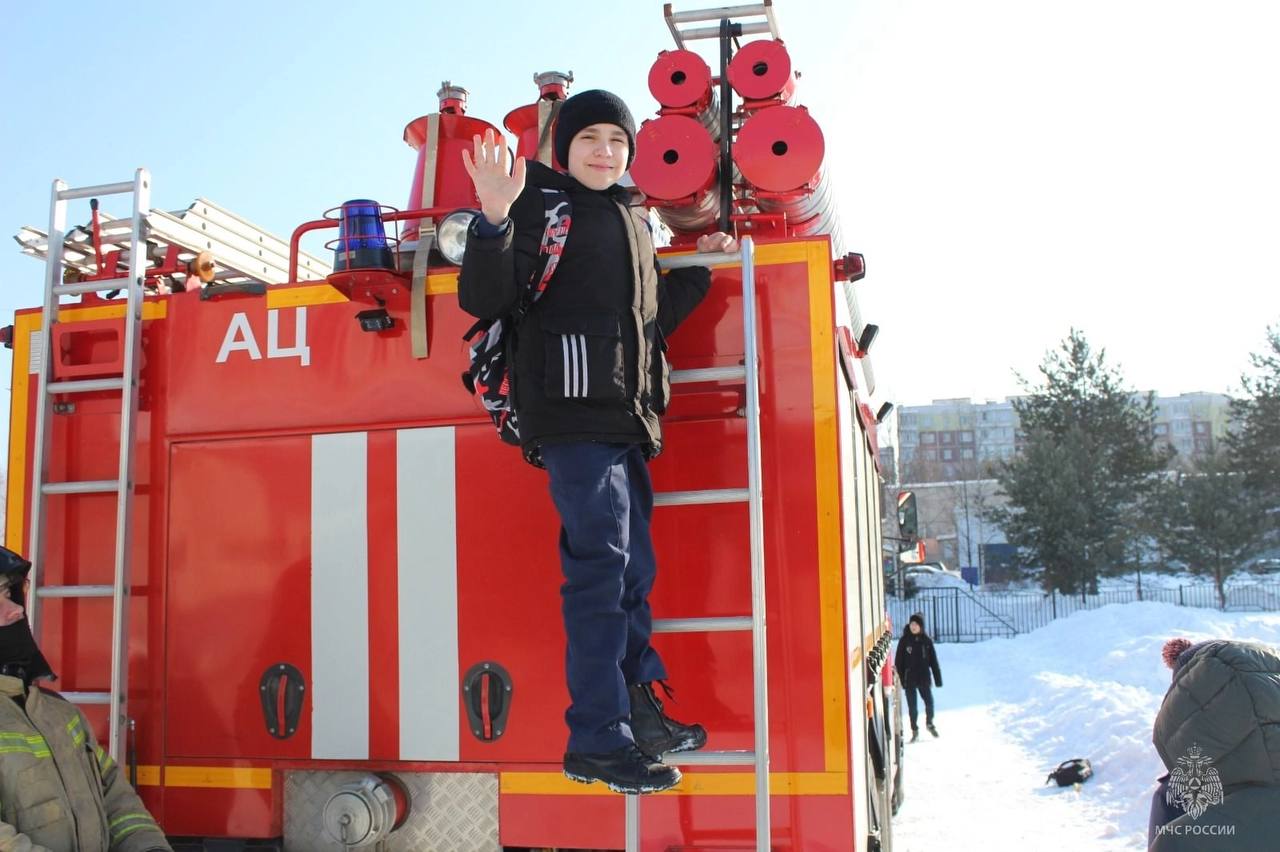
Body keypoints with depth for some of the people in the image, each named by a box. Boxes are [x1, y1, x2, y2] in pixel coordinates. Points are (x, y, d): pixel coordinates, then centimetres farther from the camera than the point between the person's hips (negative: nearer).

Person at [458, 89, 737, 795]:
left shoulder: (633, 223, 23)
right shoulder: (542, 203, 1)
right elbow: (484, 299, -11)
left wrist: (700, 267, 22)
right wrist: (494, 220, -26)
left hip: (627, 415, 8)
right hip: (572, 411, -8)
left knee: (633, 568, 11)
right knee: (601, 564, -10)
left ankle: (639, 709, 22)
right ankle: (597, 740, -4)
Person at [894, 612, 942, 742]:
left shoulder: (927, 641, -1)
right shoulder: (904, 640, -4)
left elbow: (934, 661, 4)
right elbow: (898, 661, -2)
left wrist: (938, 679, 2)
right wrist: (899, 679, -8)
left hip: (924, 678, 1)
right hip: (909, 679, -1)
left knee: (929, 703, 1)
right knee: (912, 707, 4)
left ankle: (929, 724, 29)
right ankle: (915, 731, 19)